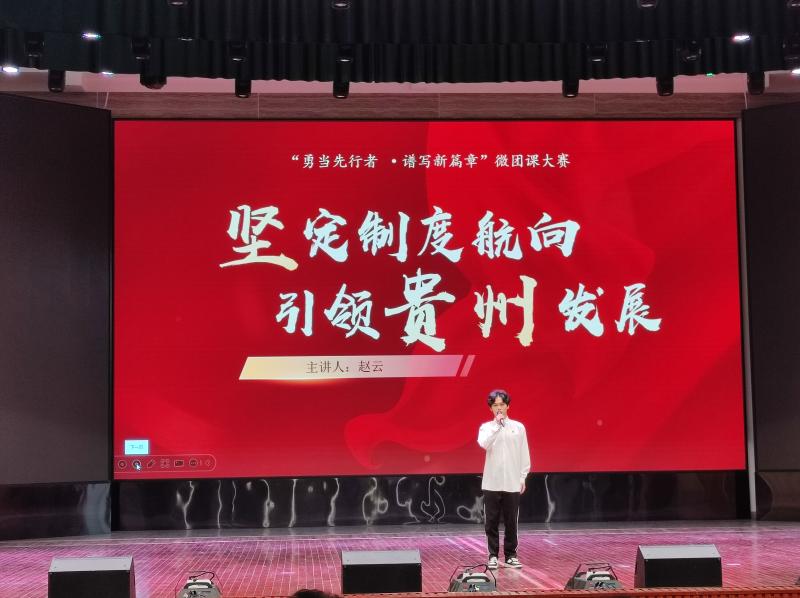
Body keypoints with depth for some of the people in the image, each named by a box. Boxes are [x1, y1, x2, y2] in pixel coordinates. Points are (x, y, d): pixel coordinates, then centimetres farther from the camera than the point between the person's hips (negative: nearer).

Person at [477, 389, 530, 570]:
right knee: (492, 521, 3)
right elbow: (484, 444, -18)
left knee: (511, 522, 5)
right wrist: (496, 424, -18)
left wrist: (523, 478, 4)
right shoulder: (486, 427, 3)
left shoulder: (518, 427, 4)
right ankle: (493, 555, 11)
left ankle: (511, 555, 15)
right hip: (492, 483, 0)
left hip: (512, 484, 1)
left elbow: (524, 455, 7)